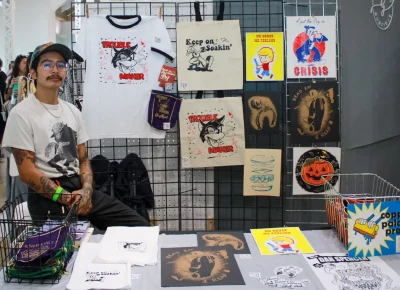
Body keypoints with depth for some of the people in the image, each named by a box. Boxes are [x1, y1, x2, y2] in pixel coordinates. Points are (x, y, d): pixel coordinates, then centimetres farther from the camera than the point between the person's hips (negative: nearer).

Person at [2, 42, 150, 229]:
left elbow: (83, 160, 14)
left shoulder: (73, 111, 15)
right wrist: (68, 199, -17)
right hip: (49, 198, -6)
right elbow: (27, 172, -11)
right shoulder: (22, 114, -6)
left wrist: (86, 189, -7)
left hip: (81, 189, 6)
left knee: (140, 228, -2)